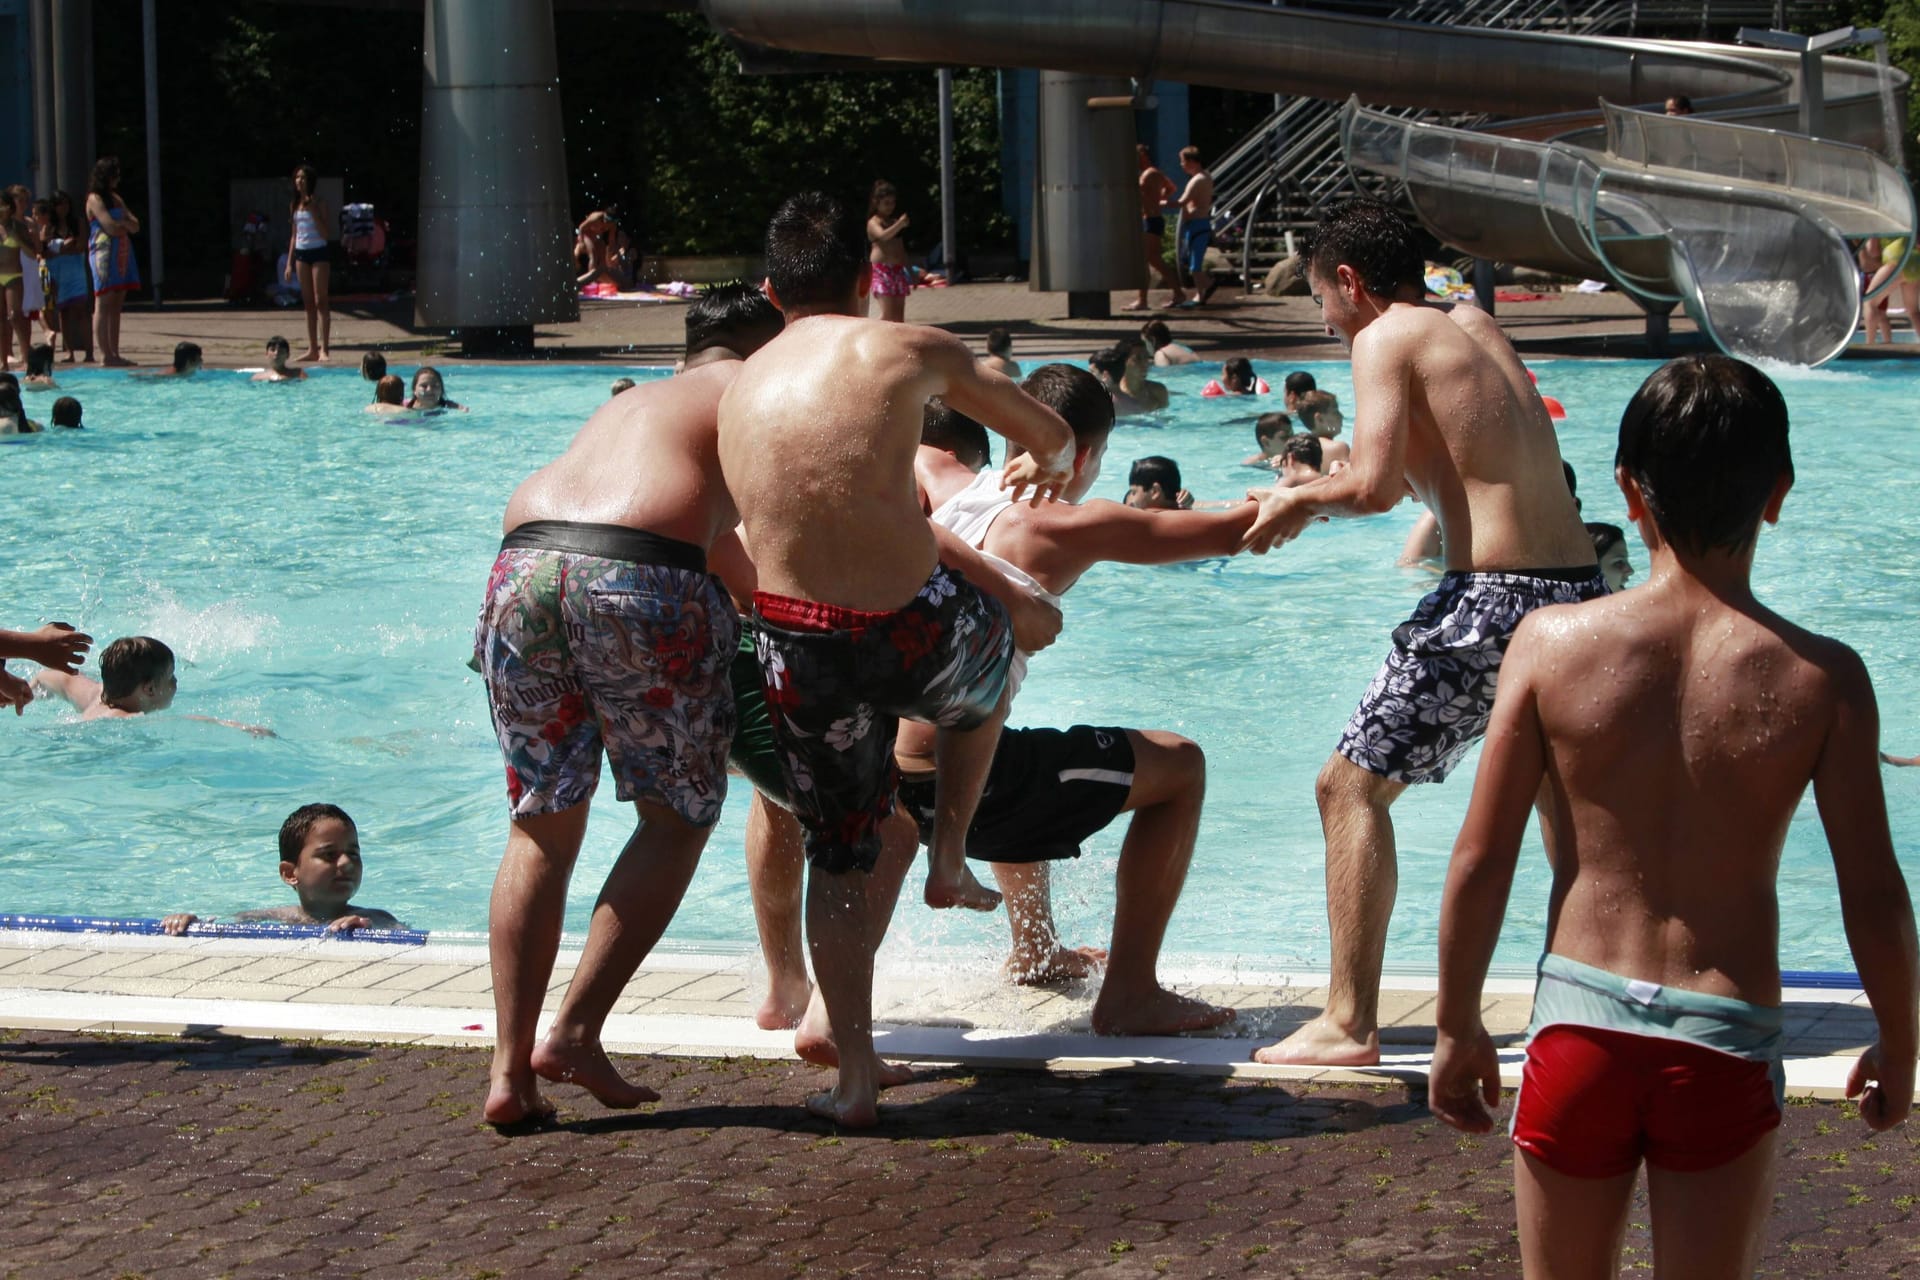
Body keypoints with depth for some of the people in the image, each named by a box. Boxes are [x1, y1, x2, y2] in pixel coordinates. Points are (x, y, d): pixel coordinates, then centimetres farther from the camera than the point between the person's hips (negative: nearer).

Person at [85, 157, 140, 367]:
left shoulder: (116, 199, 20)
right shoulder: (95, 199, -6)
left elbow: (135, 226, 13)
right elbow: (111, 227, -16)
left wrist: (121, 223, -6)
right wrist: (126, 224, 3)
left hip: (121, 253, 8)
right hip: (103, 253, -8)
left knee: (116, 306, 6)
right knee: (104, 305, -9)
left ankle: (114, 353, 7)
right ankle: (106, 355, -11)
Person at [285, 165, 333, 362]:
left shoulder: (319, 204, -5)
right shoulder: (295, 205, 11)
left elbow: (326, 233, -12)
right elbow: (294, 235, 16)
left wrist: (313, 211, -18)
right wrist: (289, 262, 13)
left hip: (319, 252, -6)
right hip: (301, 253, 6)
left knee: (320, 301, -8)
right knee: (308, 302, 7)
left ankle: (324, 348, -10)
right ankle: (312, 349, 10)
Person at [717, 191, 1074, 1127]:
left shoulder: (741, 389, 10)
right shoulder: (909, 351, -1)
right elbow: (1051, 436, 11)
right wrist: (1050, 469, 38)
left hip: (801, 654, 3)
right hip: (917, 634, -3)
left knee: (836, 864, 18)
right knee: (992, 664, 35)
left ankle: (856, 1077, 17)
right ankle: (950, 863, 37)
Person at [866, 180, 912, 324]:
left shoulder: (894, 222, 20)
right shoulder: (874, 222, -3)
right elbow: (883, 235, -26)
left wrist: (910, 272, 23)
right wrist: (899, 225, -39)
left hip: (897, 269, 8)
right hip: (881, 269, -8)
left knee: (899, 314, 4)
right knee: (887, 313, -16)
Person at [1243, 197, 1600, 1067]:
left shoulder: (1386, 337, -3)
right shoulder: (1475, 327, 20)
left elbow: (1376, 486, -15)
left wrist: (1303, 498, 4)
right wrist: (1306, 499, 28)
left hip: (1494, 601, -8)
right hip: (1581, 592, 8)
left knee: (1353, 786, -1)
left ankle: (1349, 1025, -5)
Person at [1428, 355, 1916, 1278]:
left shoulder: (1553, 643, -8)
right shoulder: (1823, 679, -9)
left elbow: (1480, 862, -5)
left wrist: (1457, 1027, 8)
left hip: (1580, 1027, 1)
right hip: (1727, 1043, 0)